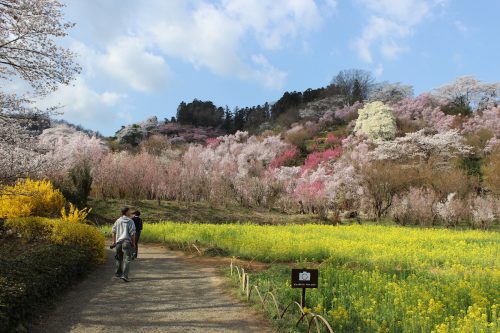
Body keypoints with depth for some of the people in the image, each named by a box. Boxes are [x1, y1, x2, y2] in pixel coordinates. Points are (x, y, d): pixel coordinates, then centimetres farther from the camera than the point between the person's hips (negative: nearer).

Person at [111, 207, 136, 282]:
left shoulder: (118, 221, 7)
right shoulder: (130, 221, -6)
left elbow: (114, 231, 5)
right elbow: (132, 233, -11)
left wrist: (114, 241, 11)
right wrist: (134, 243, -3)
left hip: (119, 241, 5)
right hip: (127, 242, -5)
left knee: (119, 258, 22)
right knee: (127, 259, -6)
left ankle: (118, 273, 36)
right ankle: (124, 275, -18)